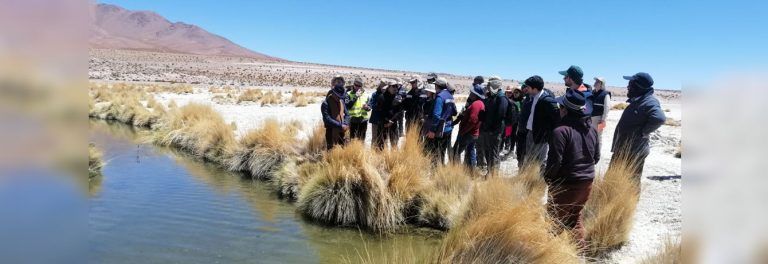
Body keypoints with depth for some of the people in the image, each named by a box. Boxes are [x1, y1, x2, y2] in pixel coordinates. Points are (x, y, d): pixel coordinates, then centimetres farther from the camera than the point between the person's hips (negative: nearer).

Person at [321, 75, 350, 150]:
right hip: (332, 134, -6)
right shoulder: (326, 104, -12)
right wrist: (340, 125, -23)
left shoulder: (342, 102, 9)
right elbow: (327, 119, -20)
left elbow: (347, 114, 13)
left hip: (342, 133, 6)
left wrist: (345, 124, -8)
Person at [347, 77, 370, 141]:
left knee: (362, 139, 10)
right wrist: (355, 97, -19)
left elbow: (369, 108, 11)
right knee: (353, 139, 1)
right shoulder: (349, 94, -2)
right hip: (353, 120, -3)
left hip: (363, 120, 3)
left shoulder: (365, 95, 8)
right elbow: (348, 106, -16)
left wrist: (367, 107, -13)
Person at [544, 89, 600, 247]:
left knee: (555, 216, 9)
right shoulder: (591, 130, 4)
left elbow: (555, 161, -20)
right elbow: (596, 157, 12)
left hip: (566, 184, -7)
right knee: (575, 216, 23)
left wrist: (547, 179, -5)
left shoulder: (561, 131, -20)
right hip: (587, 183, 7)